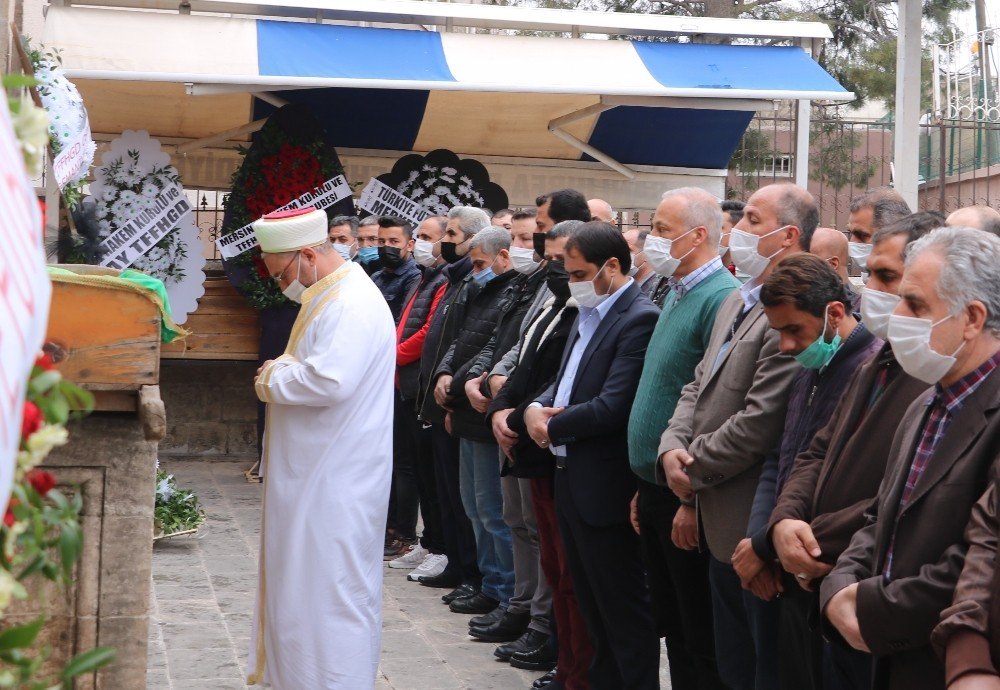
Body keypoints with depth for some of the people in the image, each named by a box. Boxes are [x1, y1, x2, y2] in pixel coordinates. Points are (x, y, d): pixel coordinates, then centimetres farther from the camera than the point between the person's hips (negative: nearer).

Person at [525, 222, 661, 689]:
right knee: (592, 605, 19)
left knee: (622, 609, 1)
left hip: (604, 488, -10)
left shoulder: (639, 320, -18)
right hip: (570, 479, 10)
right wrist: (537, 407, -4)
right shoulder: (589, 314, 13)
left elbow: (612, 407, -24)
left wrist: (552, 425, -11)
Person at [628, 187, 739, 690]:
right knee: (672, 628, 16)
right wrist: (646, 486, 17)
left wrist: (695, 501, -20)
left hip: (688, 497, -9)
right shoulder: (676, 294, 13)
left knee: (701, 639, 0)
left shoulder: (722, 299, -16)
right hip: (655, 487, 9)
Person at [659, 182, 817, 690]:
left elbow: (758, 423, -25)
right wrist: (672, 448, -4)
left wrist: (693, 469, -13)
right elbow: (698, 387, 14)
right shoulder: (736, 303, 12)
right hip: (721, 525, 10)